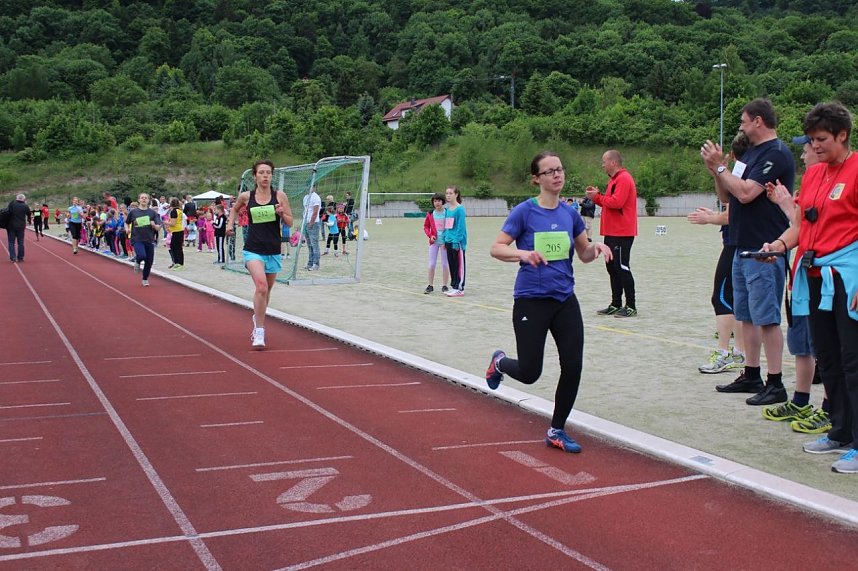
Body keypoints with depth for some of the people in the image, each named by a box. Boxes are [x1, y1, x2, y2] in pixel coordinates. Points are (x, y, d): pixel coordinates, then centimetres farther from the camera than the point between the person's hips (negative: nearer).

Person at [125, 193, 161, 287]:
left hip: (149, 240, 2)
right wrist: (127, 229, -4)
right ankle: (137, 262, 10)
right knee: (142, 255, -28)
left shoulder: (152, 212, 3)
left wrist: (154, 225, -20)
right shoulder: (133, 212, 2)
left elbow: (158, 228, 1)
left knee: (149, 261, 4)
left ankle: (145, 279, 29)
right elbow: (126, 223, 16)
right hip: (137, 239, -2)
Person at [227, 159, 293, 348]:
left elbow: (290, 222, 3)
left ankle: (257, 318, 46)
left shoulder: (280, 196, -1)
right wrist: (230, 223, 8)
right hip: (253, 249, -2)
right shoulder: (246, 196, 0)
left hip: (273, 251, 3)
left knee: (266, 290, 17)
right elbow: (235, 208, 22)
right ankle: (259, 333, -17)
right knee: (261, 286, -23)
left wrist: (282, 213, -15)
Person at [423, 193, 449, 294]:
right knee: (431, 264, 4)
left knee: (445, 264, 3)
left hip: (444, 242, -2)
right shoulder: (430, 214, 3)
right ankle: (430, 285, 14)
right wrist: (430, 235, -7)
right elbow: (426, 227, 11)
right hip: (434, 242, 2)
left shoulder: (447, 213, -5)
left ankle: (444, 286, 12)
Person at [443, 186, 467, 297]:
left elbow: (461, 226, -14)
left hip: (457, 241, -7)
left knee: (459, 265, -1)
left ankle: (459, 288, 3)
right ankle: (453, 286, 20)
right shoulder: (447, 209, 12)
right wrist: (444, 240, 12)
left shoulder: (460, 209, -10)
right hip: (449, 241, 7)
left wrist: (456, 241, -19)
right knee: (451, 265, 12)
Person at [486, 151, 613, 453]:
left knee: (573, 366, -2)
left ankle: (557, 431, 17)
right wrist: (523, 253, -27)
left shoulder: (570, 213, 5)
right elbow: (496, 248, -9)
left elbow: (584, 255, 13)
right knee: (529, 373, 0)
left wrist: (596, 246, -9)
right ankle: (500, 362, 37)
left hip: (565, 300, 4)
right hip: (531, 301, -4)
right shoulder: (524, 212, -8)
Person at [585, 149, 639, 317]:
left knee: (622, 268, -8)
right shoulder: (615, 179, 18)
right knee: (612, 267, 12)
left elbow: (616, 202, -23)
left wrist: (597, 197, -11)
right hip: (612, 232, 10)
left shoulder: (623, 179, -14)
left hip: (621, 233, -10)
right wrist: (596, 196, 7)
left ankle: (631, 307, -3)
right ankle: (616, 305, 18)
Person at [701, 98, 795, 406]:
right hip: (743, 247, 10)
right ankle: (751, 375, 24)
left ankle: (775, 384, -1)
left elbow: (746, 193, -22)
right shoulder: (751, 153, 17)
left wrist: (720, 166, -11)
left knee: (767, 317, -7)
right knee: (747, 316, 14)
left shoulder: (776, 154, -13)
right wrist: (715, 169, 3)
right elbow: (726, 196, 18)